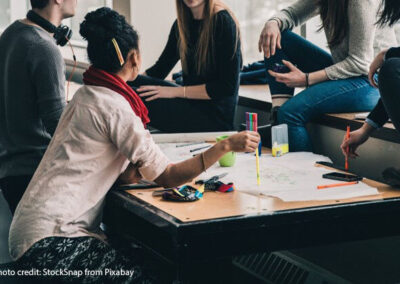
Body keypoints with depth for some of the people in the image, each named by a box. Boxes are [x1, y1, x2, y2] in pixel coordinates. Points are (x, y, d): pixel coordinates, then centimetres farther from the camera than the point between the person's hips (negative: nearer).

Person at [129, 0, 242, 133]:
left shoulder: (223, 22, -12)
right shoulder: (182, 23, 10)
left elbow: (228, 87, -16)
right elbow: (159, 70, 14)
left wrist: (176, 91, -18)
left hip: (215, 117, -7)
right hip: (191, 105, 7)